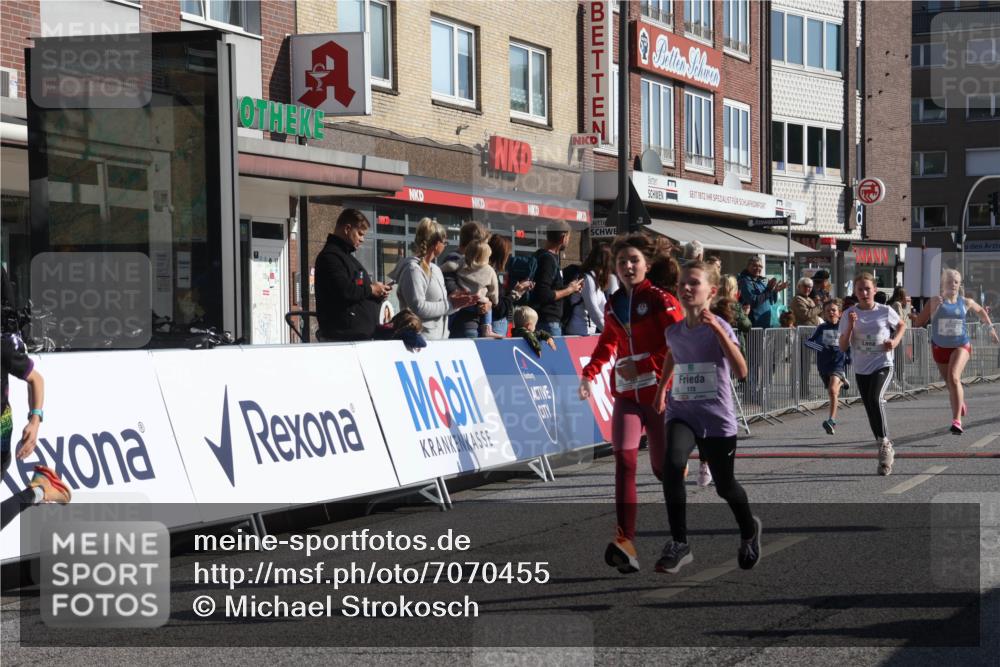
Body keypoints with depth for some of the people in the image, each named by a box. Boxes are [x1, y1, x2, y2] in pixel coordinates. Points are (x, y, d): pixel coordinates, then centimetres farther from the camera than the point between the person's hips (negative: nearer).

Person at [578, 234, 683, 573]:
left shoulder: (660, 300, -8)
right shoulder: (613, 304, 10)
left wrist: (642, 366, -16)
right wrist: (590, 373, 12)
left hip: (658, 392, -4)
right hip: (626, 393, 4)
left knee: (663, 467, 4)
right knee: (624, 459, -16)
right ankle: (625, 540, -23)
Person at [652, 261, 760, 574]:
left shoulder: (720, 328, -12)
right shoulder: (673, 332, 2)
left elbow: (741, 371, -26)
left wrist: (716, 330, -32)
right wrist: (660, 391, 28)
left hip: (717, 418, -3)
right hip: (681, 412, 3)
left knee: (725, 485, 10)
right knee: (672, 465, -25)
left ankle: (749, 531, 42)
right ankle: (679, 543, -19)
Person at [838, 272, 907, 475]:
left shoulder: (885, 311, -4)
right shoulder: (849, 314, -2)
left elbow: (902, 325, 16)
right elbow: (843, 347, -3)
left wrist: (895, 341, -3)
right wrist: (850, 326, -17)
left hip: (882, 365, -3)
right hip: (861, 369, 3)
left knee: (875, 399, -28)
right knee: (871, 412, 7)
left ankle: (884, 442, -17)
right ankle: (886, 451, 23)